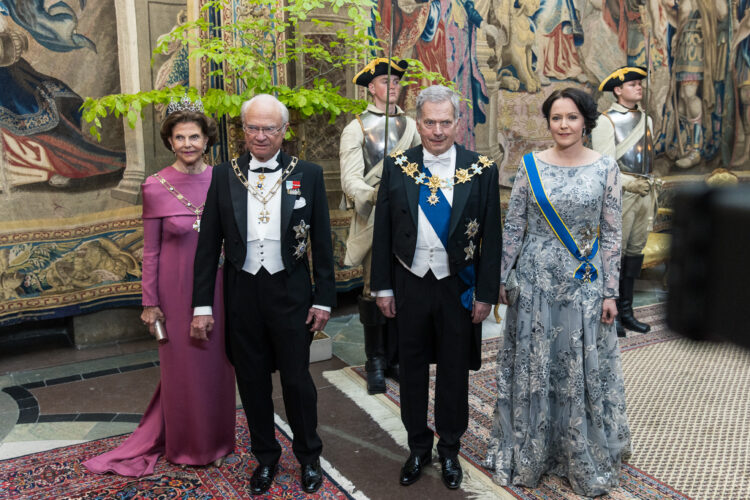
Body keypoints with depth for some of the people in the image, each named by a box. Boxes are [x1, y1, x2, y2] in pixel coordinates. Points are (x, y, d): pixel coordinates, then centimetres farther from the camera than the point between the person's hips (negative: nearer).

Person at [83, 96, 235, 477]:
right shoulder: (156, 187, -10)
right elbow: (150, 250, -5)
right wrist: (150, 302, -3)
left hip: (217, 285, 2)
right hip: (176, 287, -2)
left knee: (216, 362, 15)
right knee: (181, 364, 12)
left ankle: (216, 437, 38)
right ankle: (186, 444, 35)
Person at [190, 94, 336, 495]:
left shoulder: (308, 175, -3)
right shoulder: (224, 176, 1)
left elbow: (322, 242, 0)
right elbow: (209, 244, 2)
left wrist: (323, 298, -3)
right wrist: (202, 304, -1)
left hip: (290, 292, -1)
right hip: (242, 293, 2)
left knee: (297, 379, 9)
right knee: (252, 380, 13)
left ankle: (308, 456, 33)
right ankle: (265, 457, 35)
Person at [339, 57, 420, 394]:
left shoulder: (411, 126, 13)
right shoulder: (356, 128, 0)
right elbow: (350, 180, -10)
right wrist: (374, 195, -28)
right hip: (372, 219, -3)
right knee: (374, 288, 1)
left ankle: (396, 357, 20)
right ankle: (376, 363, 13)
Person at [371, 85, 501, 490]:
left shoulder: (481, 170, -5)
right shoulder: (396, 166, -2)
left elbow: (491, 236, -4)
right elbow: (383, 230, 1)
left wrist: (486, 294, -5)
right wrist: (382, 287, -1)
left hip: (458, 286, -1)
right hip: (409, 284, 1)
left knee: (454, 371, 13)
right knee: (411, 369, 14)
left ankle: (449, 449, 34)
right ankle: (418, 447, 35)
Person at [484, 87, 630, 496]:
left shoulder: (606, 168, -1)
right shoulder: (531, 165, -1)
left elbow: (611, 234, 0)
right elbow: (513, 227, 1)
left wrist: (610, 292, -2)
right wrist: (500, 278, -1)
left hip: (585, 284, 0)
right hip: (536, 281, 0)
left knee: (583, 370, 9)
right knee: (532, 366, 9)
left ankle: (584, 458, 30)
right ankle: (529, 454, 29)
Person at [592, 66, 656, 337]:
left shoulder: (646, 118, 16)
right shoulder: (606, 120, -5)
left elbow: (648, 157, 20)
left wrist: (652, 191, 17)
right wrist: (628, 183, -16)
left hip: (644, 193, 7)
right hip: (619, 194, -7)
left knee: (636, 250, 10)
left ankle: (626, 310, 19)